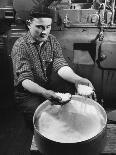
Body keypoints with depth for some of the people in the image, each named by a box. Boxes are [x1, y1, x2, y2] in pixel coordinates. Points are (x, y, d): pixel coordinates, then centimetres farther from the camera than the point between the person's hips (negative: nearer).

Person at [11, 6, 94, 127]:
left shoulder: (52, 41, -2)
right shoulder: (20, 46, -19)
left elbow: (61, 66, -14)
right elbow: (25, 79, -27)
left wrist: (78, 79, -34)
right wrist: (44, 92, -47)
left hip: (48, 85, 5)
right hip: (28, 91, -4)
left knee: (70, 85, -19)